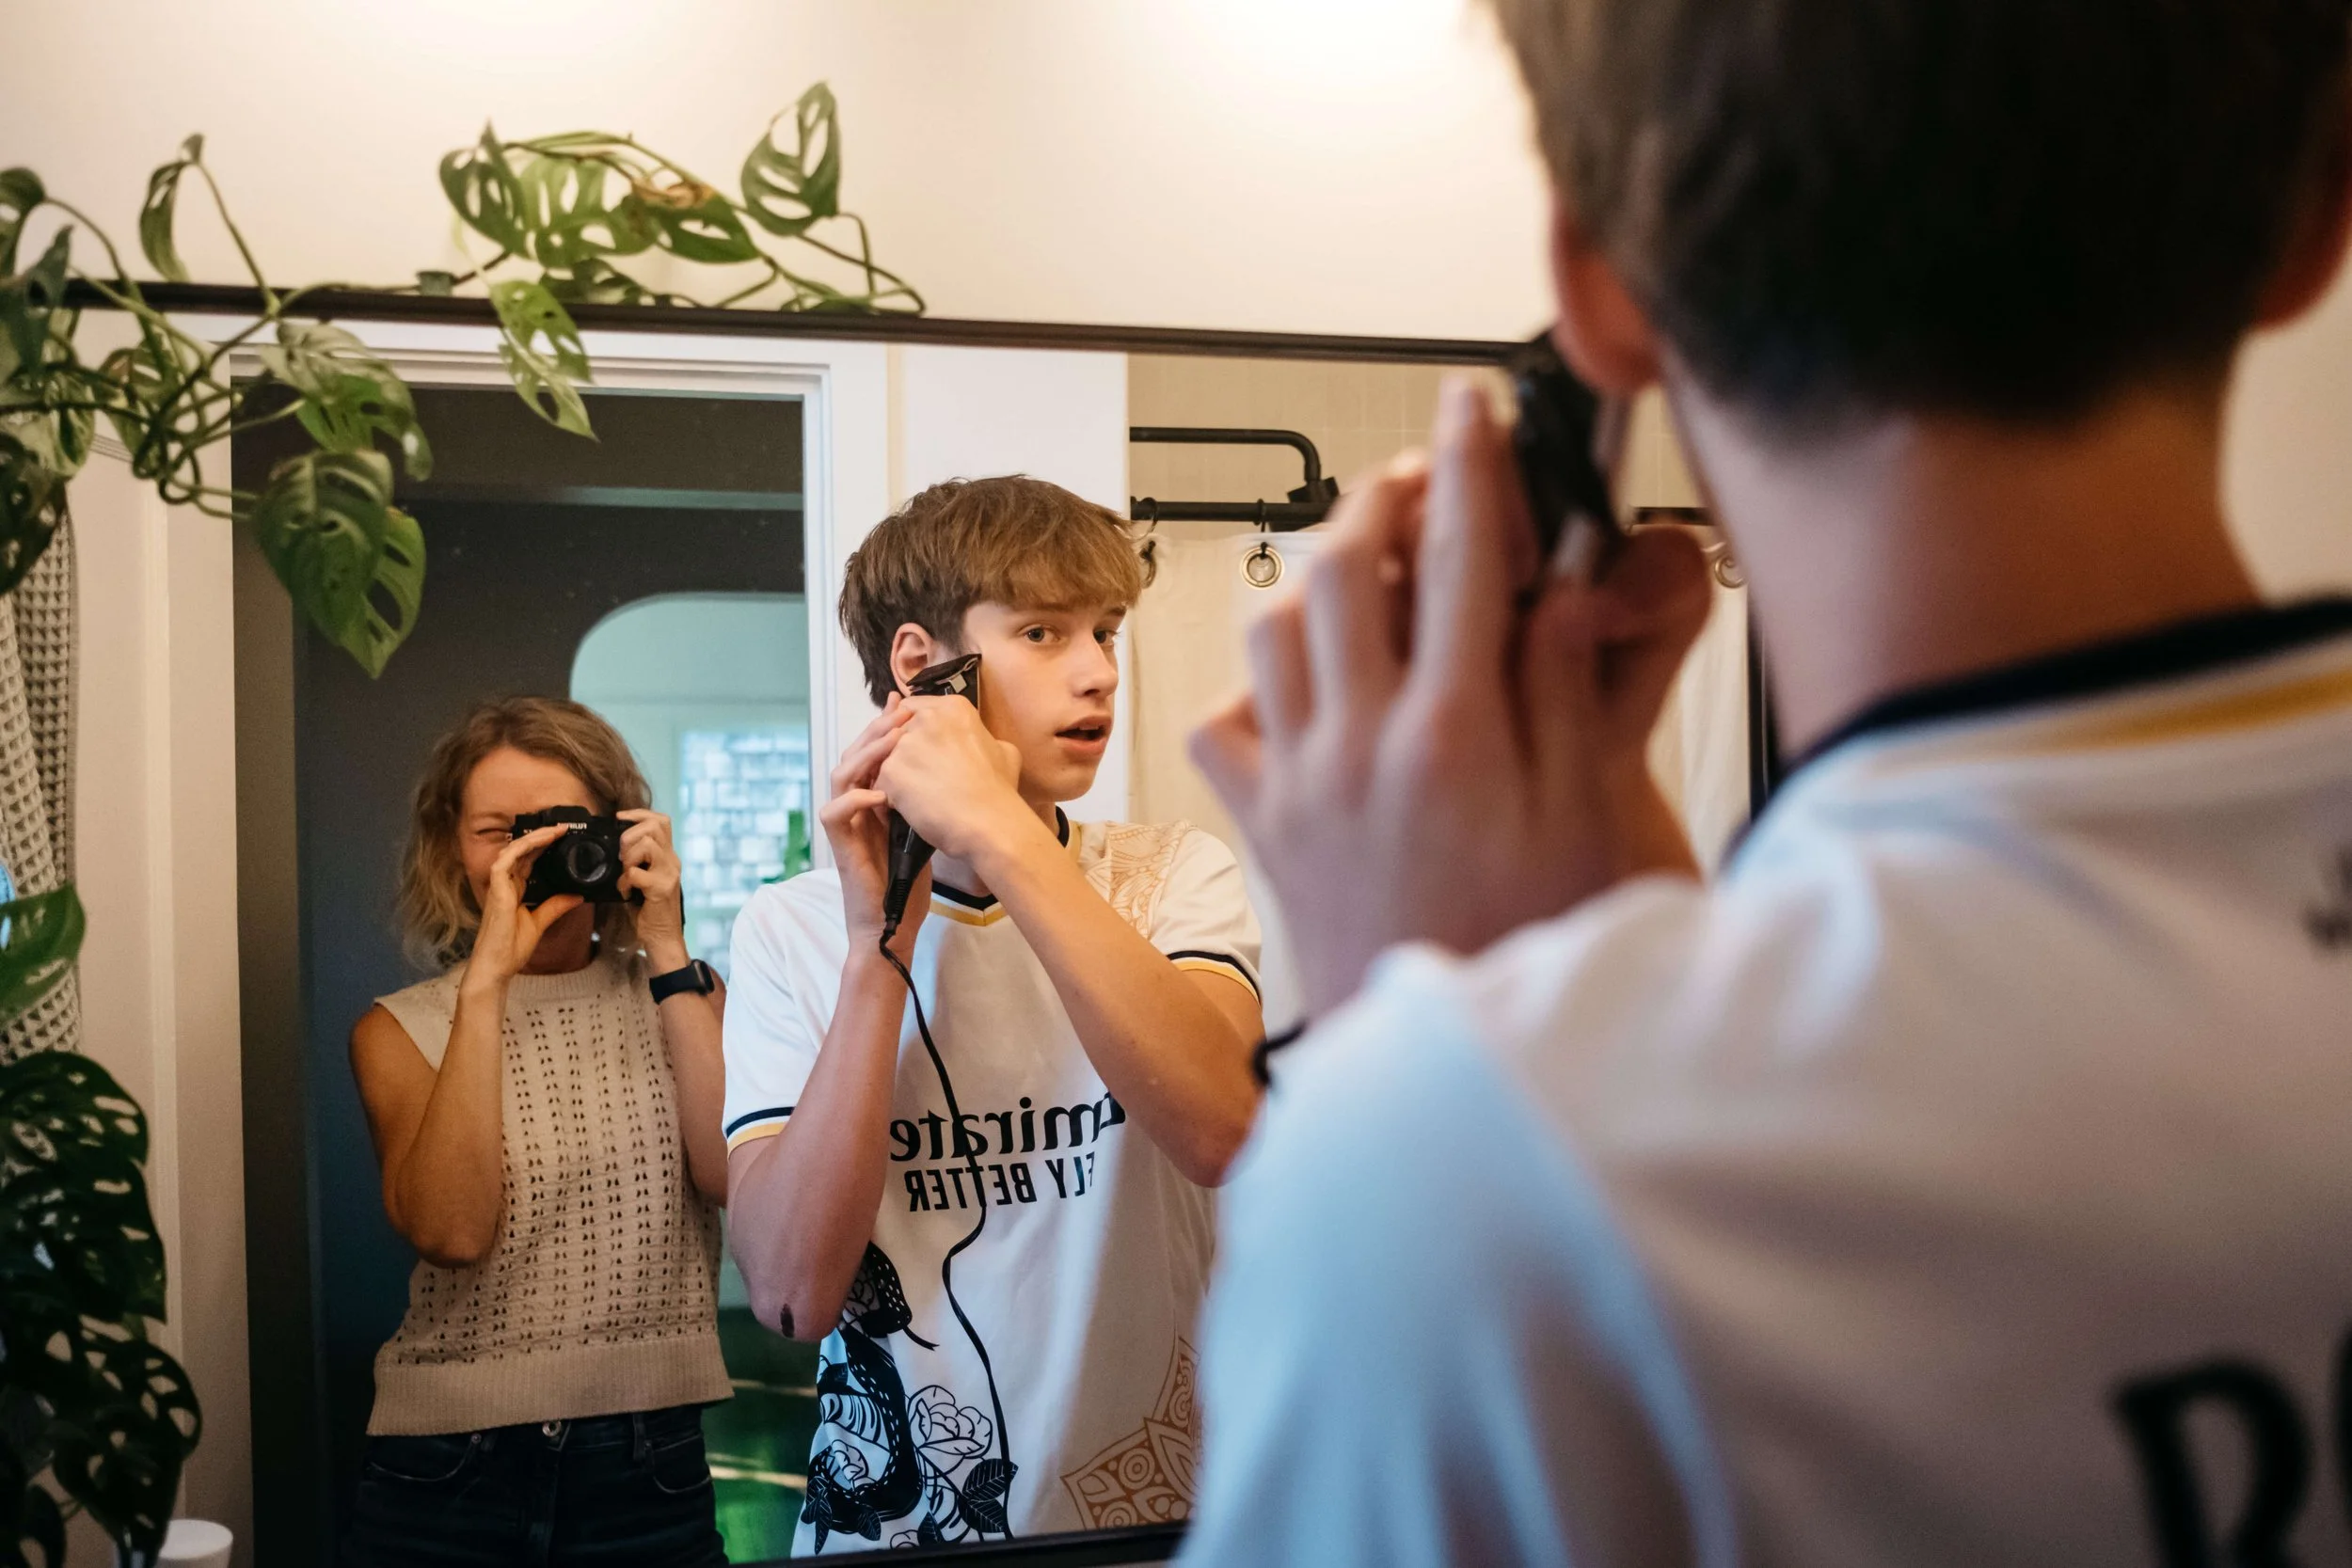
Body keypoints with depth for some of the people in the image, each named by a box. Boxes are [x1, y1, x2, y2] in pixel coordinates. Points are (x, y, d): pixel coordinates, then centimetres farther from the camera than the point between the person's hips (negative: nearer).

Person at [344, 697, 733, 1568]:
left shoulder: (679, 998, 6)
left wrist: (668, 952, -11)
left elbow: (737, 1176, -12)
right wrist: (489, 975, -17)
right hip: (452, 1474, -1)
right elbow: (450, 1230, -16)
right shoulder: (400, 1030, 2)